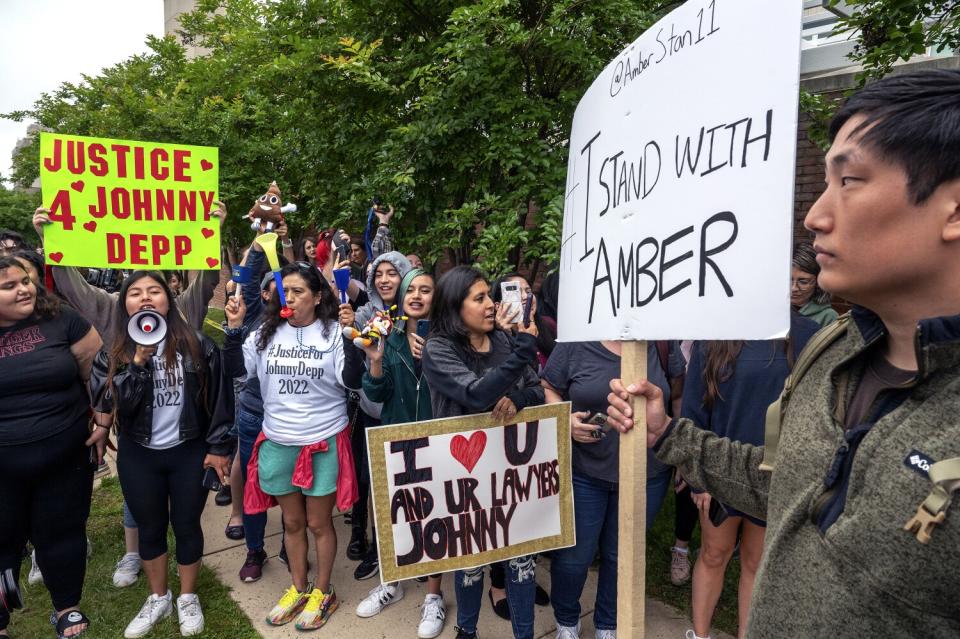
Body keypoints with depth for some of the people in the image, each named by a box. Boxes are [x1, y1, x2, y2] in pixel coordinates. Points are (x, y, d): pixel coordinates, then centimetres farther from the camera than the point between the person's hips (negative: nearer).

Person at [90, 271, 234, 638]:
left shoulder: (197, 345, -7)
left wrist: (218, 447, -6)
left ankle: (188, 598, 32)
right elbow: (109, 404, -13)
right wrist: (138, 364, -23)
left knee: (186, 525, 11)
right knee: (149, 528, 16)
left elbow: (219, 398, -5)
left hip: (190, 452, -2)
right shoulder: (113, 354, -2)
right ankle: (158, 598, 37)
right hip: (138, 457, 2)